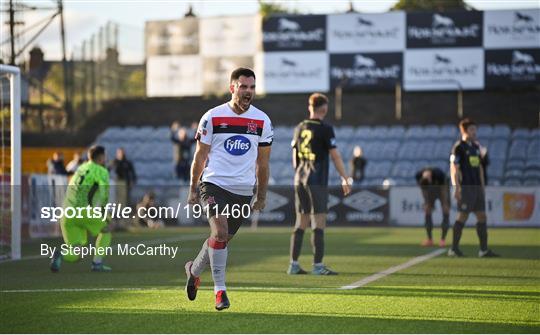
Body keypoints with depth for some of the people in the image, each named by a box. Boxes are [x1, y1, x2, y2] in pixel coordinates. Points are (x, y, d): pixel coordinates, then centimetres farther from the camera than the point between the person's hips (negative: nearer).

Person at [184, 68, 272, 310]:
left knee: (222, 238, 10)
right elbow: (200, 156, 4)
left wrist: (262, 196, 11)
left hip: (243, 191, 3)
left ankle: (194, 270, 37)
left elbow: (263, 161, 11)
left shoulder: (262, 121, 3)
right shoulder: (212, 117, -3)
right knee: (220, 233, -21)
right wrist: (193, 189, 4)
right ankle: (219, 289, -12)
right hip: (214, 184, -3)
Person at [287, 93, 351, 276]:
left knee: (301, 223, 10)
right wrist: (345, 180, -4)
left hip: (300, 179, 6)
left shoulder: (300, 128, 8)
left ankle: (294, 264, 9)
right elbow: (335, 156, -10)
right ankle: (318, 265, -5)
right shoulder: (325, 129, -10)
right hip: (317, 180, -6)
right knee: (319, 224, -3)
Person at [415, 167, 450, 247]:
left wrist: (445, 205, -21)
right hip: (431, 192, 3)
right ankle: (429, 239, 0)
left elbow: (444, 190, -25)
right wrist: (427, 202, -11)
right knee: (427, 213, -6)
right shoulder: (419, 176, -30)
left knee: (446, 213, -12)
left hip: (442, 189, -3)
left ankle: (443, 239, -8)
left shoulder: (439, 174, -40)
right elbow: (423, 190, -12)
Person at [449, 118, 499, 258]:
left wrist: (483, 187, 18)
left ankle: (484, 249, 6)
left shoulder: (476, 147, 17)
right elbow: (454, 168, -10)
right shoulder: (458, 147, -6)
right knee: (463, 216, -6)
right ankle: (454, 249, 2)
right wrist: (456, 188, -16)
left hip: (477, 187, 8)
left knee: (482, 217, 4)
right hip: (465, 187, -8)